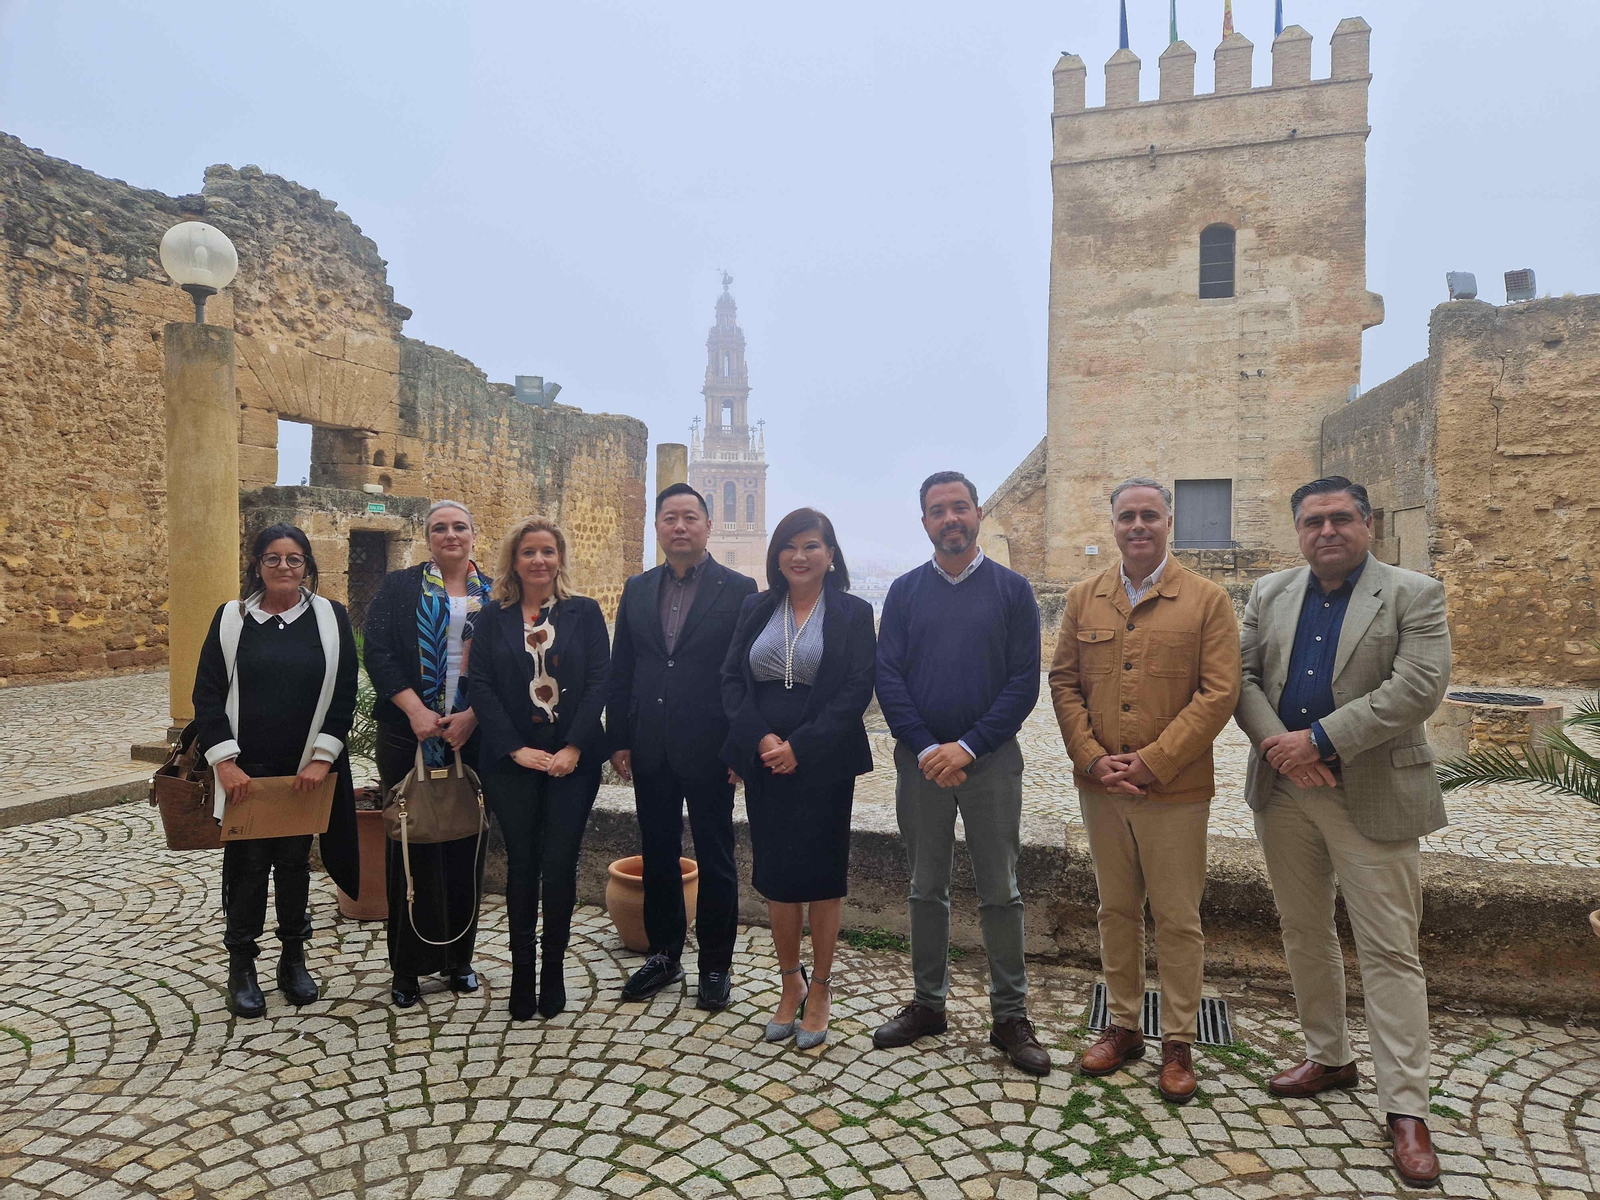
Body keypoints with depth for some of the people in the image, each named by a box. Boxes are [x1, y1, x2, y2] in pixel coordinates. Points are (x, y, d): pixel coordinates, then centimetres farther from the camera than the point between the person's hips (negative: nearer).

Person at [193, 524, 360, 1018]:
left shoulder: (330, 617, -1)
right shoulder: (232, 618, 0)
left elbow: (344, 693, -2)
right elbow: (207, 694, 0)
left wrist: (322, 757, -10)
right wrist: (224, 762, -9)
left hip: (308, 769, 0)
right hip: (245, 770, 0)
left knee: (294, 861, 11)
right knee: (248, 862, 5)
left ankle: (293, 960, 26)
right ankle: (241, 968, 20)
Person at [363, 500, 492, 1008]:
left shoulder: (496, 595, 7)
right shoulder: (398, 587, 5)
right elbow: (378, 652, -4)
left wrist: (472, 716, -11)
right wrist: (415, 709, -15)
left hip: (474, 736, 2)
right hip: (409, 736, -1)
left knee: (466, 846, 7)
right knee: (411, 846, 4)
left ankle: (458, 957, 22)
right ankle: (408, 965, 16)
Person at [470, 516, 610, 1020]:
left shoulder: (584, 612, 4)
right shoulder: (493, 617, 6)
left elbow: (599, 682, -3)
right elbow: (482, 687, 0)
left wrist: (574, 747, -12)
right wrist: (516, 749, -10)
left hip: (573, 761, -1)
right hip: (512, 762, 1)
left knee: (560, 864, 2)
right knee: (521, 865, 7)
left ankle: (554, 969, 18)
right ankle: (522, 972, 19)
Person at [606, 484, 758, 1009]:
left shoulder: (738, 589, -4)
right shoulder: (637, 589, 8)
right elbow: (621, 670, 10)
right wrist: (618, 739, 5)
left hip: (708, 750, -4)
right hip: (650, 751, 4)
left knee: (715, 861, 8)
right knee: (658, 857, 15)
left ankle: (716, 965, 23)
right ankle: (664, 954, 31)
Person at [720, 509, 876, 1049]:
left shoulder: (853, 613, -2)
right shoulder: (756, 609, 8)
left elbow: (857, 691, -9)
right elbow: (731, 680, 3)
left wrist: (800, 746, -16)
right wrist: (761, 738, -12)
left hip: (824, 762, -3)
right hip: (764, 761, 3)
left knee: (821, 872, 6)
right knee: (775, 873, 9)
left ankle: (820, 990, 23)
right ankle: (790, 985, 27)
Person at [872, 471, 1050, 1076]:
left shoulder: (1011, 589, 0)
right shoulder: (904, 591, 5)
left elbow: (1024, 682, -5)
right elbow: (887, 677, -1)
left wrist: (967, 747, -13)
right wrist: (927, 748, -12)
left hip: (990, 759, -1)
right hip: (920, 760, 2)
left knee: (999, 893, 6)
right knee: (926, 889, 12)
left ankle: (1010, 1015, 19)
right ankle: (928, 1003, 27)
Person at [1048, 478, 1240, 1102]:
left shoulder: (1207, 600, -3)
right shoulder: (1083, 598, 6)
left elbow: (1219, 692, -9)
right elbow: (1063, 682, 5)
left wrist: (1153, 762, -15)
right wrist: (1092, 759, -8)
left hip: (1175, 791, -3)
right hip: (1100, 787, 3)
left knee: (1178, 919, 8)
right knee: (1116, 911, 15)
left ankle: (1178, 1043, 25)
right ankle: (1122, 1026, 31)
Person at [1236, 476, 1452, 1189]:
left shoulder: (1414, 594, -3)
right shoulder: (1269, 594, 9)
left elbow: (1420, 684, -15)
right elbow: (1240, 675, 4)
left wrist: (1319, 740, -19)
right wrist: (1274, 742, -14)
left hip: (1372, 798, -4)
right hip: (1284, 793, 5)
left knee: (1389, 951, 0)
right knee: (1303, 934, 15)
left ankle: (1406, 1108, 11)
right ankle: (1329, 1058, 33)